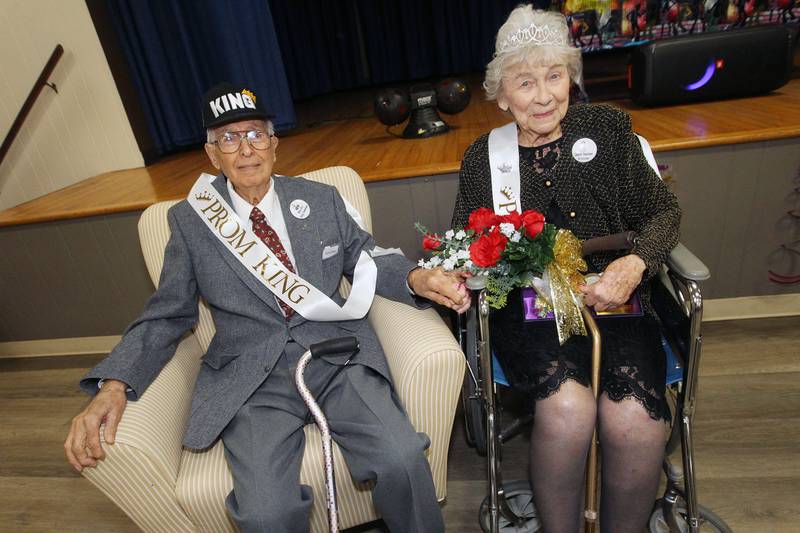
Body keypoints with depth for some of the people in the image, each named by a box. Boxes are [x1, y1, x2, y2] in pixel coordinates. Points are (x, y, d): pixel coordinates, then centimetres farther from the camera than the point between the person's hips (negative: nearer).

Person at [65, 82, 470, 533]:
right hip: (251, 379, 0)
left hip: (337, 357, 1)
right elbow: (167, 315, 10)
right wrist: (113, 386, -6)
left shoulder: (323, 201, 10)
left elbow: (367, 258, 12)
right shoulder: (189, 221, 8)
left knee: (401, 458, -23)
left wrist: (416, 278, -10)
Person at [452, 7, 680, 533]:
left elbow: (662, 211, 7)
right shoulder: (484, 157, 8)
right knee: (568, 406, -28)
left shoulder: (606, 126, 8)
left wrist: (636, 264, -12)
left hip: (613, 301, 1)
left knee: (635, 419, -24)